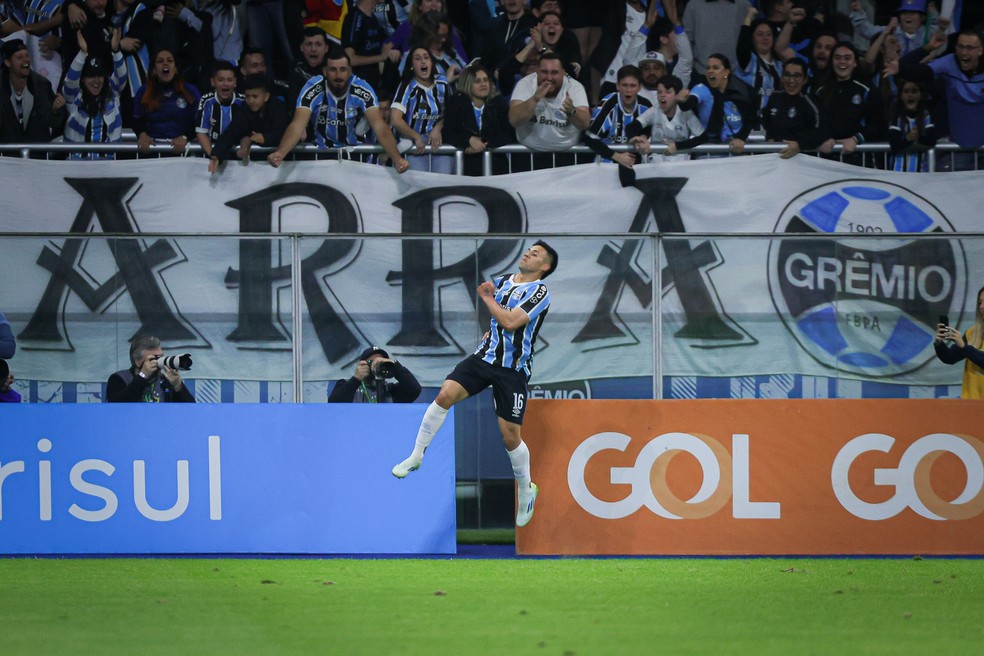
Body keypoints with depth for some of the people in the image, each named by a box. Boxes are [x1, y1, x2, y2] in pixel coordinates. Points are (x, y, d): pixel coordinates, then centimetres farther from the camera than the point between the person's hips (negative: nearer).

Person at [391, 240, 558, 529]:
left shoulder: (539, 291, -11)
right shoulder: (502, 282, 10)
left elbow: (510, 321, -23)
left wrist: (487, 298, -11)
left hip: (514, 369, -5)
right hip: (485, 355, 5)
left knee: (510, 435, -3)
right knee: (446, 394, -17)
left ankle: (526, 490, 20)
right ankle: (417, 456, -5)